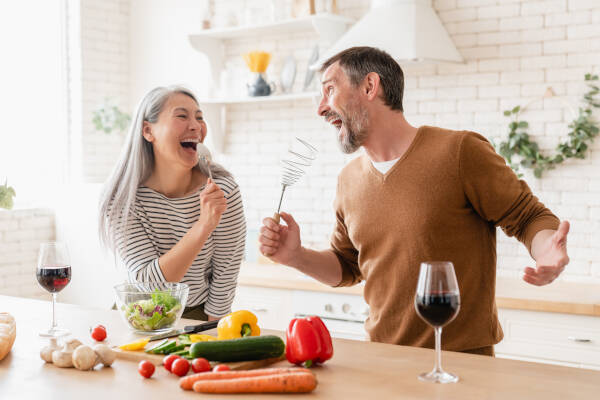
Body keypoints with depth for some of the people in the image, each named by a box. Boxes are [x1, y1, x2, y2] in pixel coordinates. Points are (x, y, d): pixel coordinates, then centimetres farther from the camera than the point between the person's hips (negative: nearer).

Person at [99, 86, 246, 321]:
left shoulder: (224, 191, -14)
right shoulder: (121, 199, -14)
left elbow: (225, 276, -6)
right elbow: (145, 284, -22)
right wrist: (204, 225, -32)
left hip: (199, 317, -1)